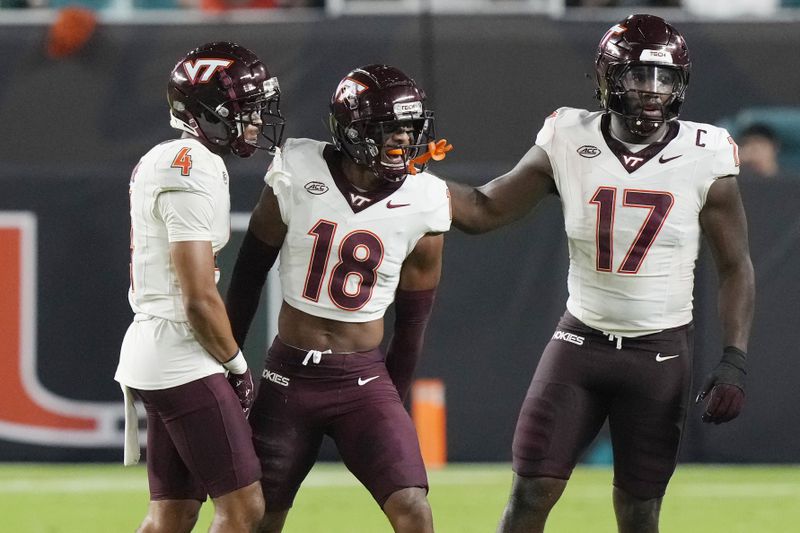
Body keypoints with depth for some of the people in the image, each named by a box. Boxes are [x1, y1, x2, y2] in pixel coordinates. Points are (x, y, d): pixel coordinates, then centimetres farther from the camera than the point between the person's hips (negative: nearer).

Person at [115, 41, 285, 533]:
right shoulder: (195, 174, -17)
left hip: (149, 347, 10)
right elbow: (200, 299, -20)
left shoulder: (157, 163, 14)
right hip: (184, 362, -10)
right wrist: (238, 366, -6)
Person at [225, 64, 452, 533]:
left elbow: (412, 319, 3)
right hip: (290, 374, 0)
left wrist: (393, 405, 8)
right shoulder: (297, 174, -9)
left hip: (363, 379, 0)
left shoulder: (421, 204, -7)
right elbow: (251, 269, 4)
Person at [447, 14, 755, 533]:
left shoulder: (705, 158, -9)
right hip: (582, 340, 1)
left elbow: (735, 266, -1)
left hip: (661, 353, -1)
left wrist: (734, 360, -10)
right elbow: (484, 209, 4)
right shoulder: (570, 144, -5)